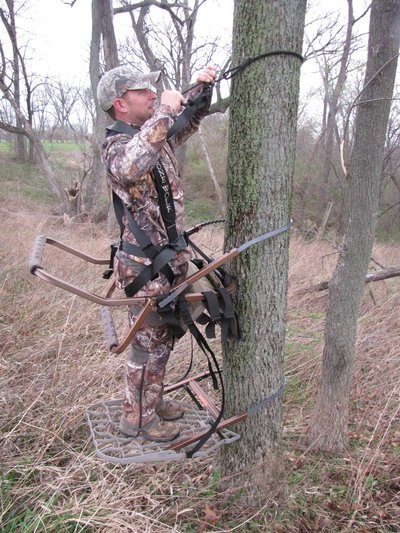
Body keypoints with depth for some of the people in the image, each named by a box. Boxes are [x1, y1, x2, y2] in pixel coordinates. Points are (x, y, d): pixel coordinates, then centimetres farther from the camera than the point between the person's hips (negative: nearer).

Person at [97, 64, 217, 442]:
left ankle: (153, 401, 40)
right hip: (144, 265, -9)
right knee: (147, 343, 5)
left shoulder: (155, 135, 9)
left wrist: (200, 89, 9)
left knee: (162, 338, 21)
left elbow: (187, 122, 29)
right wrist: (164, 111, -35)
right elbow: (130, 166, -44)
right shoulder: (116, 145, -17)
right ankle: (136, 417, 25)